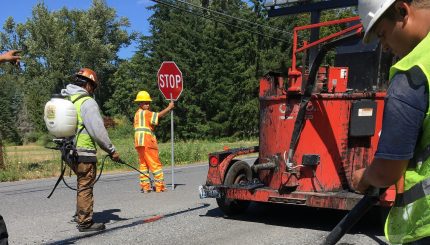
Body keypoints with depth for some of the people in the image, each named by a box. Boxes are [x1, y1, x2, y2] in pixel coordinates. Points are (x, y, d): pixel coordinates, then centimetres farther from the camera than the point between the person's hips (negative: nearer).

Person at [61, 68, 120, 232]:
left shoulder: (64, 99, 11)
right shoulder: (87, 102, -15)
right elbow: (98, 131, -18)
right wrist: (111, 150, -10)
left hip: (69, 151, 8)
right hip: (84, 152, -8)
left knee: (83, 184, 22)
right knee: (85, 186, 1)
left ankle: (81, 213, 31)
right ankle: (85, 222, 9)